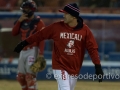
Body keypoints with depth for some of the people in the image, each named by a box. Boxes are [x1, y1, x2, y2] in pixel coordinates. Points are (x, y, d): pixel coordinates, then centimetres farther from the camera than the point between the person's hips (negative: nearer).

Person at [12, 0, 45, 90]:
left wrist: (41, 54, -22)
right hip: (23, 51, 8)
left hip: (33, 50, -8)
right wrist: (19, 21, -6)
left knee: (30, 75, -14)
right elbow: (14, 33, 6)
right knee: (21, 76, 11)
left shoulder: (38, 22, -9)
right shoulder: (22, 21, 14)